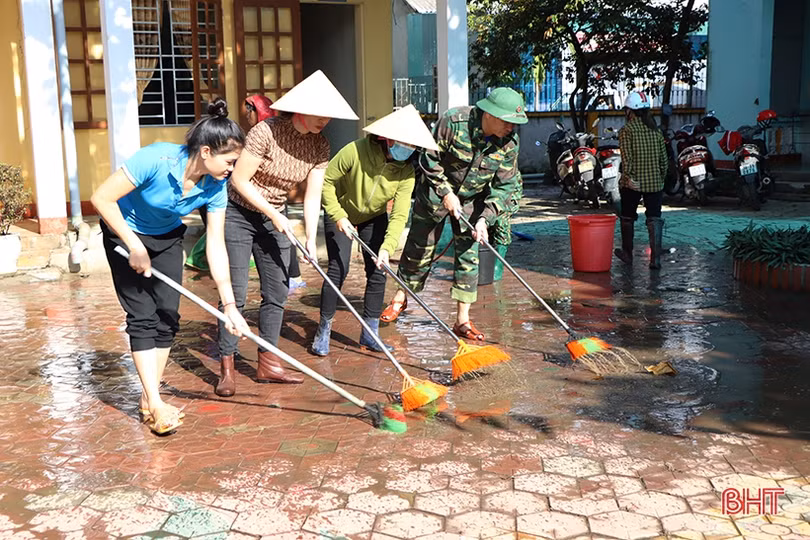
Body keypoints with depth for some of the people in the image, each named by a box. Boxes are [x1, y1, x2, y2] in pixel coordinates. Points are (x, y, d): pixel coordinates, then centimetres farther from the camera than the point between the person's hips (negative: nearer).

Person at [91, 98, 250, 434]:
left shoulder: (216, 186, -20)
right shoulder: (157, 159, -35)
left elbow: (216, 245, -16)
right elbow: (102, 198, -29)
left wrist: (229, 305, -19)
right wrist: (136, 248, -26)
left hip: (167, 237, 5)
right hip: (125, 233, -4)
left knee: (168, 314, -1)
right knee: (142, 316, -9)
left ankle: (149, 398, 13)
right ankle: (156, 404, -5)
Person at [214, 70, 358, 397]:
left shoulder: (319, 146, -5)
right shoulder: (266, 132, -23)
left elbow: (313, 197, -4)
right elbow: (240, 180, -19)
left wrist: (311, 241, -13)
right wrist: (274, 214, -17)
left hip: (274, 217, 6)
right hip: (238, 213, -6)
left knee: (277, 293, 6)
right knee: (235, 293, -7)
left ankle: (267, 365, 18)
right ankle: (226, 369, 4)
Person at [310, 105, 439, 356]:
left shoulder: (406, 171, -20)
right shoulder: (355, 151, -31)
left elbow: (399, 215, -22)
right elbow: (326, 180, -20)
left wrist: (387, 247, -34)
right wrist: (338, 216, -24)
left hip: (374, 218, 4)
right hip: (341, 214, -4)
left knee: (378, 272, -2)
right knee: (338, 269, -12)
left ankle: (370, 333, 11)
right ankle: (323, 331, 3)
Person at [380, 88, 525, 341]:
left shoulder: (510, 143, -18)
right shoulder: (453, 121, -27)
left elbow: (504, 185, -11)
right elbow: (430, 159, -16)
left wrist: (485, 218, -21)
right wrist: (446, 192, -18)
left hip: (472, 201, 2)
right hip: (436, 192, -2)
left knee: (468, 256, -3)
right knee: (418, 249, 9)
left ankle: (462, 320, 5)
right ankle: (400, 298, 32)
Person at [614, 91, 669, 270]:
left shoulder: (626, 130, -7)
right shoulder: (656, 131, 7)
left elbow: (626, 156, -19)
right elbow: (663, 158, 9)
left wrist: (629, 177, -21)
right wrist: (661, 178, 18)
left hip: (633, 183, -3)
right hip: (654, 182, 3)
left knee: (628, 217, 14)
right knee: (654, 218, 4)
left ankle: (627, 253, 26)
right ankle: (655, 258, -6)